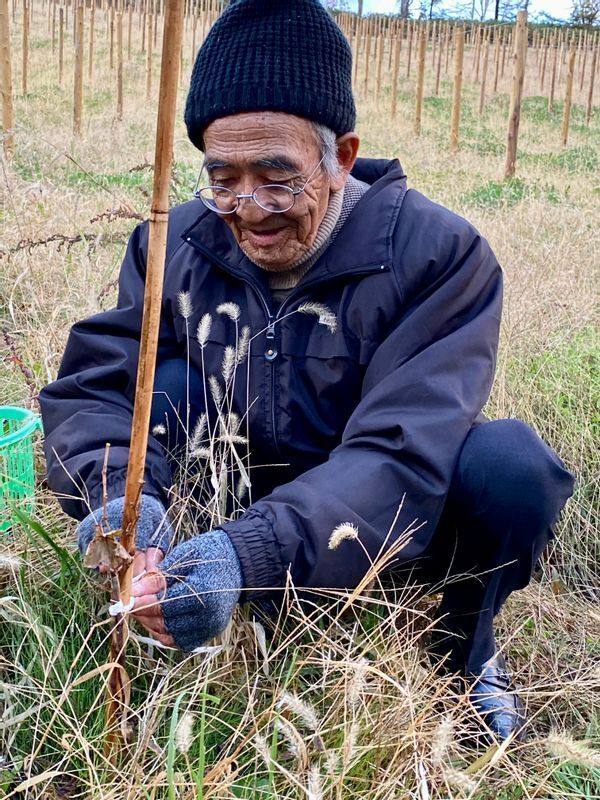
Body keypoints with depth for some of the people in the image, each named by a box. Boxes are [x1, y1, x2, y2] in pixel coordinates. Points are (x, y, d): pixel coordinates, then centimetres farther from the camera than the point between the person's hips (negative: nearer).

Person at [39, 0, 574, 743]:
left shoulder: (437, 254, -21)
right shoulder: (176, 245, -9)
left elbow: (402, 453, -32)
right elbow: (89, 388, -14)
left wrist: (250, 553, -46)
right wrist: (122, 493, -36)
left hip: (391, 527, -1)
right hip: (240, 507, 2)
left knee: (510, 462, -31)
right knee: (165, 386, -23)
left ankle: (463, 648, 0)